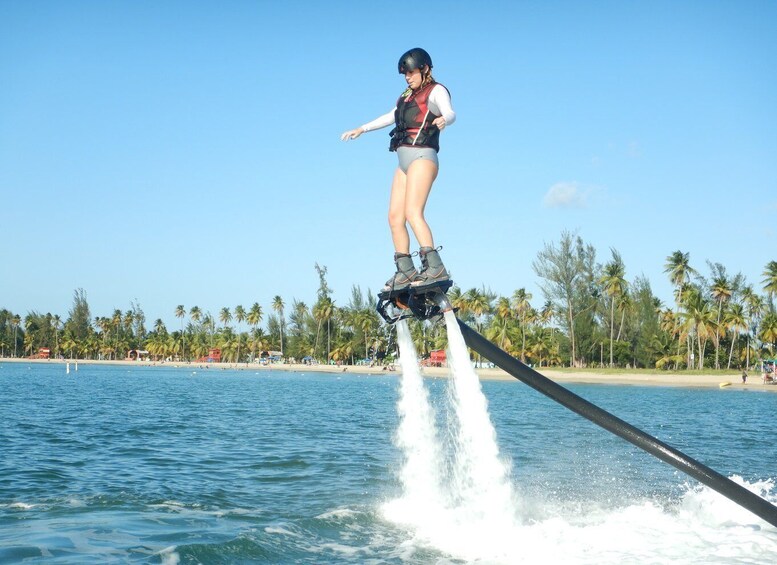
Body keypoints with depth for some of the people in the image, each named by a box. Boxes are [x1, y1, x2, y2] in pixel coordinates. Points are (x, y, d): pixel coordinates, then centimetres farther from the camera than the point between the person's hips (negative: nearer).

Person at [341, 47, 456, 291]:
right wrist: (361, 129, 42)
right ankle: (405, 271, 5)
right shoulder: (409, 95, 22)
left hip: (422, 157, -8)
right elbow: (391, 117, 37)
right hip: (404, 162, 8)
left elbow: (450, 112, -21)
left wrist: (443, 120, -45)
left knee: (412, 213, -22)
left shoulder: (436, 91, -1)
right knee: (395, 217, 1)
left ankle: (435, 267, -27)